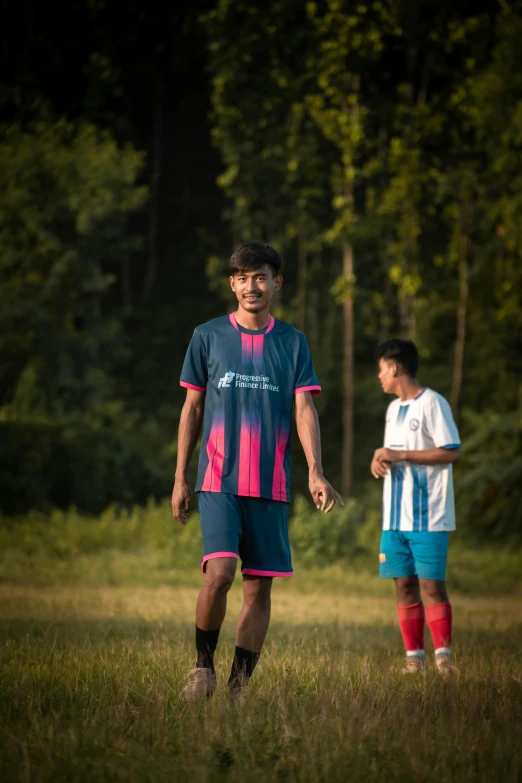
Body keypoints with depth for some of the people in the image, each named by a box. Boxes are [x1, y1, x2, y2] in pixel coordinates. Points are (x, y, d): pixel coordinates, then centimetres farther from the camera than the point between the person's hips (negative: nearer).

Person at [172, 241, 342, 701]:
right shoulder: (208, 337, 6)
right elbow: (192, 409, 10)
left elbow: (304, 409, 2)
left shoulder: (292, 343, 8)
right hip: (219, 479, -2)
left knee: (259, 587, 0)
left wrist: (315, 472, -13)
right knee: (219, 572, -19)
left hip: (271, 486, 2)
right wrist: (181, 478, 6)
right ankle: (204, 664, 1)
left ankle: (240, 685, 8)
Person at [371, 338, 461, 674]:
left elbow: (452, 452, -15)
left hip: (428, 516, -8)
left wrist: (400, 455, -15)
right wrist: (381, 461, 2)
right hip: (396, 516, 8)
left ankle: (443, 656, -5)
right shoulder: (393, 408, 19)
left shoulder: (432, 403, -8)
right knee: (404, 584, 4)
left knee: (431, 583, -9)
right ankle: (414, 656, 6)